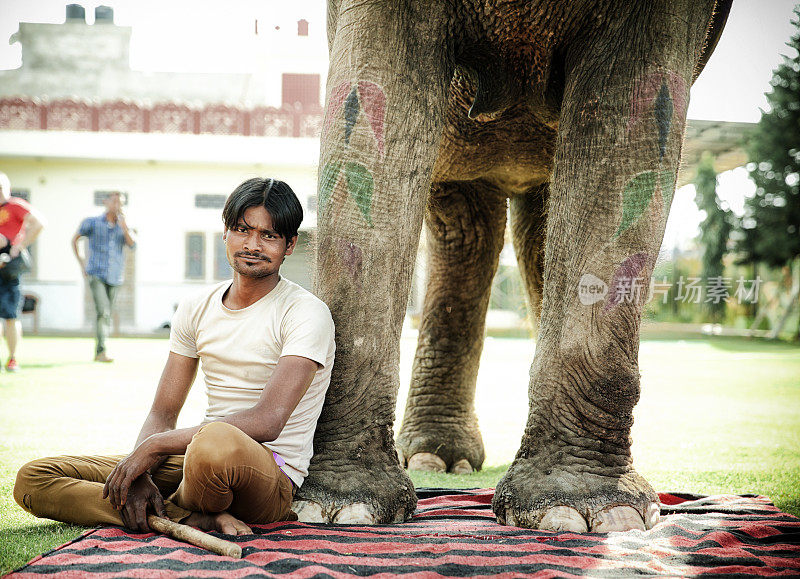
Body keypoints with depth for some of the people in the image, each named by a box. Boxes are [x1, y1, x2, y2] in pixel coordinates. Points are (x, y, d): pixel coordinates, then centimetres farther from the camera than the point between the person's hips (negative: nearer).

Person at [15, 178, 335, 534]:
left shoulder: (306, 313, -9)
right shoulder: (196, 310, 11)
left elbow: (267, 423, -21)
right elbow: (162, 415, 9)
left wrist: (154, 446, -20)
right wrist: (139, 475, -14)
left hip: (273, 473, -7)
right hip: (193, 461, 7)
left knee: (217, 441, -44)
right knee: (32, 480, -4)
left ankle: (177, 509, -9)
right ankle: (202, 518, -16)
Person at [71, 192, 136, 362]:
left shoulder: (123, 227, 9)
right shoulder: (92, 223, 1)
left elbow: (132, 245, -8)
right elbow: (74, 240, 14)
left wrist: (123, 225, -19)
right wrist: (81, 262, 6)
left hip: (114, 277, 4)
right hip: (96, 274, -4)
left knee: (107, 316, 8)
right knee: (103, 312, -18)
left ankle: (98, 352, 19)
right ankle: (101, 352, -18)